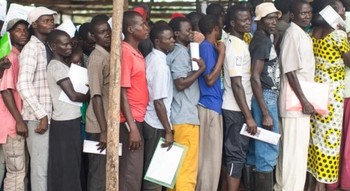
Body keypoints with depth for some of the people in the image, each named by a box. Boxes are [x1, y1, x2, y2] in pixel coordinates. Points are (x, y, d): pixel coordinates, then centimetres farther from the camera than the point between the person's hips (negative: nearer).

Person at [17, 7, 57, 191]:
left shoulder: (47, 47, 14)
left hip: (49, 115, 7)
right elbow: (23, 85, -19)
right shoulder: (31, 48, -10)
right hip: (38, 117, -7)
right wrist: (41, 115, -18)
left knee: (47, 165, 13)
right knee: (40, 167, -2)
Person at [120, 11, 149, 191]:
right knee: (132, 174, -4)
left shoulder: (137, 52, 13)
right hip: (130, 121, -9)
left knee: (134, 172, 14)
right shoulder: (125, 52, -14)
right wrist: (132, 127, -21)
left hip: (138, 119, 9)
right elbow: (122, 92, -18)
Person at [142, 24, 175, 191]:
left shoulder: (151, 58, 8)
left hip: (149, 120, 9)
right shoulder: (160, 64, -19)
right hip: (157, 124, -9)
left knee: (150, 167, 16)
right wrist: (168, 131, -17)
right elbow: (159, 102, -21)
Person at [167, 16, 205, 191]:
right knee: (187, 168, -5)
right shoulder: (181, 53, -11)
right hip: (186, 117, -9)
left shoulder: (178, 52, 17)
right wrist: (201, 69, -12)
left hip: (179, 116, 9)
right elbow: (181, 83, -20)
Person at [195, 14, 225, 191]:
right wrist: (222, 54, -14)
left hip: (212, 106, 9)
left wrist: (220, 53, 15)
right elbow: (210, 79, -18)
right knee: (210, 157, -4)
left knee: (209, 156, 13)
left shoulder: (210, 47, 15)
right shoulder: (206, 47, -12)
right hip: (210, 107, -9)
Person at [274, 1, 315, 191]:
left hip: (300, 100, 9)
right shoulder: (292, 34, -15)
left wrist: (305, 99, 15)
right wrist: (304, 101, -19)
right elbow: (290, 71, -20)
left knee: (290, 148, 16)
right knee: (295, 149, -3)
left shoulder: (304, 34, 14)